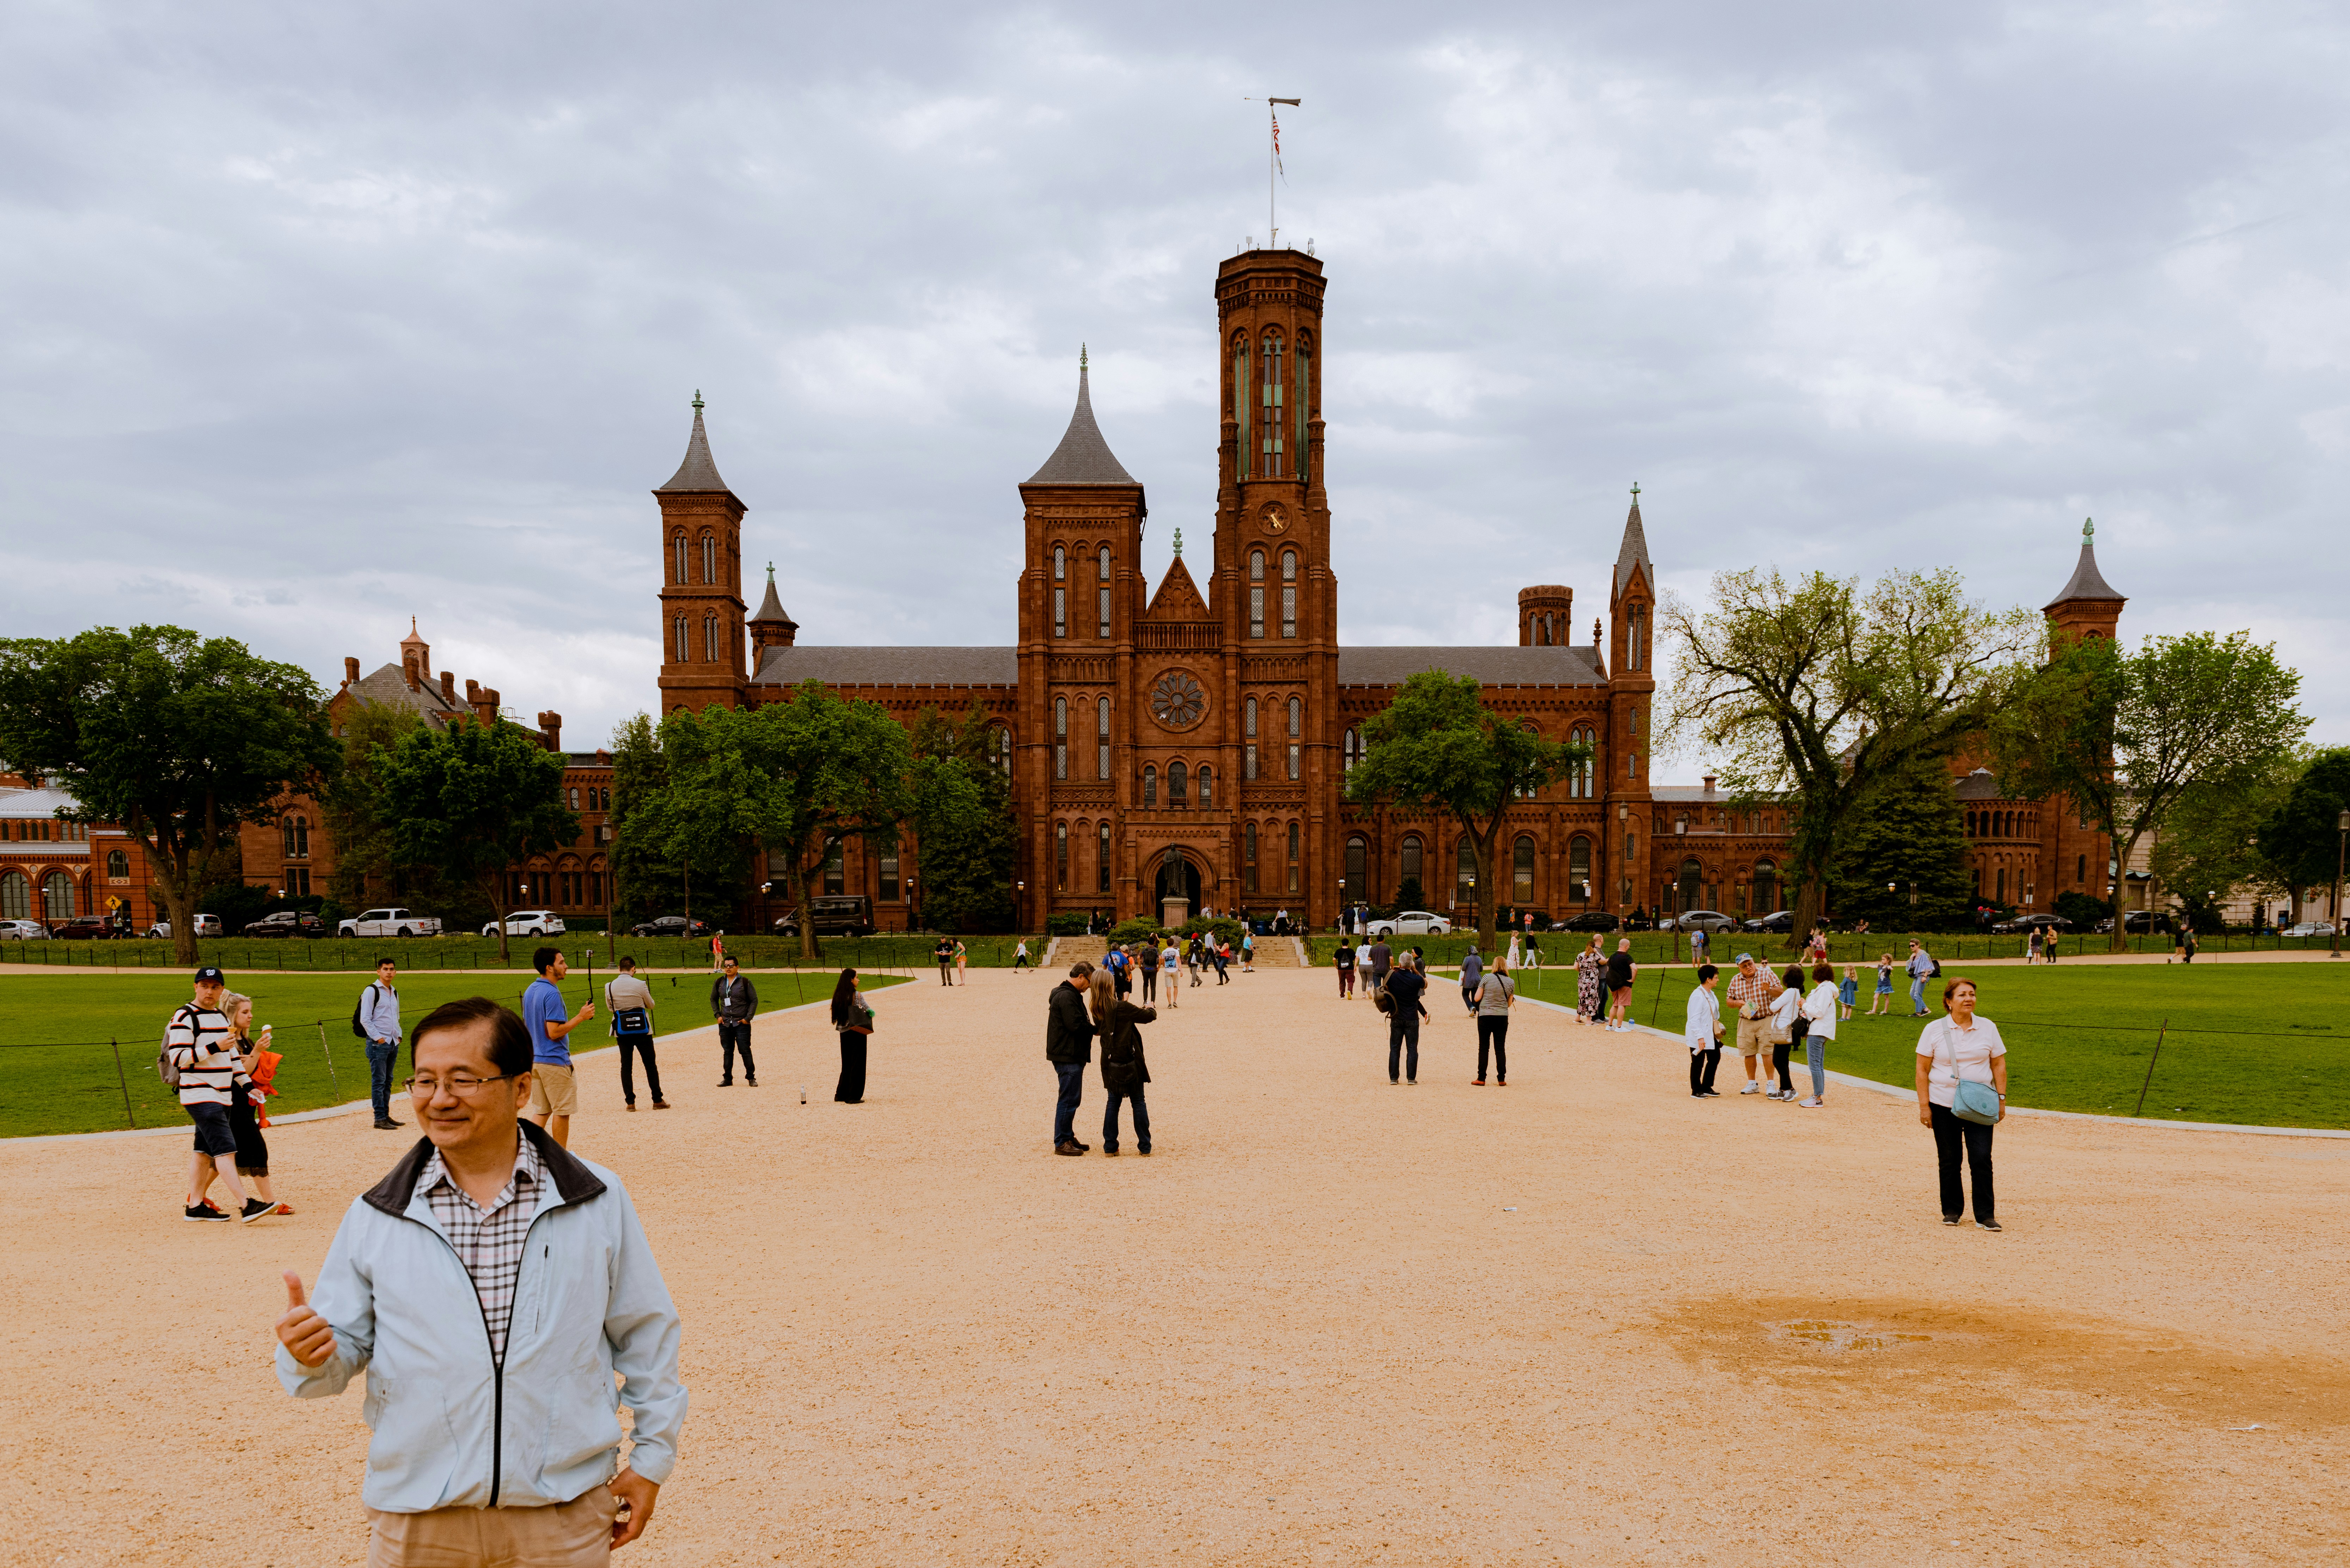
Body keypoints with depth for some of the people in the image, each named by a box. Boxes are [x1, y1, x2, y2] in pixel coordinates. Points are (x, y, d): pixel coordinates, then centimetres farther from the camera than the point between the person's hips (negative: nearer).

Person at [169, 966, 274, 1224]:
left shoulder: (222, 1017, 17)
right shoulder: (185, 1016, -9)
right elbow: (178, 1058, -16)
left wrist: (247, 1085, 18)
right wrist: (214, 1047, -21)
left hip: (222, 1095, 9)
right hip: (200, 1095, -9)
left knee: (205, 1152, 12)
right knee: (225, 1150, -15)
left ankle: (195, 1206, 19)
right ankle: (245, 1206, -20)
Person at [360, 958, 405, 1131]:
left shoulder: (394, 992, 17)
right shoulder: (371, 991, -6)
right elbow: (365, 1019, -11)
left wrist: (398, 1035, 12)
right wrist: (378, 1037, -15)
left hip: (393, 1043, 7)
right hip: (378, 1044, -7)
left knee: (388, 1082, 10)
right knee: (379, 1082, -6)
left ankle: (386, 1116, 15)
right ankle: (380, 1119, -4)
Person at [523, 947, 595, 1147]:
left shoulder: (530, 992, 10)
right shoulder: (552, 993, -18)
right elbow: (554, 1032, -22)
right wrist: (581, 1017, -14)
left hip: (534, 1061, 9)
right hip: (554, 1062, -9)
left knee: (541, 1110, 13)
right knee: (562, 1111, 2)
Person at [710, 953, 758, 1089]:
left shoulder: (745, 982, -3)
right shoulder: (719, 983, 8)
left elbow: (754, 1000, 0)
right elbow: (713, 999, 20)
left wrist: (748, 1018, -7)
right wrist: (717, 1015, 6)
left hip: (742, 1023, -4)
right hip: (725, 1024, 4)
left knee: (745, 1051, -4)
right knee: (727, 1052, 8)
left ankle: (751, 1078, 4)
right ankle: (727, 1079, 15)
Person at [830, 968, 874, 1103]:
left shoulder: (838, 995, 4)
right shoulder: (857, 995, -13)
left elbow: (836, 1014, 9)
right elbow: (870, 1012, -9)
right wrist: (870, 1012, 8)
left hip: (843, 1032, 6)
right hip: (857, 1032, -6)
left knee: (846, 1064, 17)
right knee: (858, 1064, 2)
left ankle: (841, 1094, 20)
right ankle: (854, 1097, 3)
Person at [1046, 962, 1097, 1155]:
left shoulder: (1072, 995, 18)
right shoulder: (1067, 996, -17)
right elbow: (1076, 1025, -23)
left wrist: (1092, 1027, 2)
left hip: (1072, 1056, 11)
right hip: (1068, 1057, -11)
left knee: (1072, 1098, 16)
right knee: (1069, 1099, -6)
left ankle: (1068, 1138, 24)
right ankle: (1062, 1143, -1)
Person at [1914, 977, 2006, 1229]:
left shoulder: (1988, 1028, 4)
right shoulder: (1934, 1030, -1)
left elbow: (1999, 1065, 10)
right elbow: (1922, 1070, 0)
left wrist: (2001, 1099, 4)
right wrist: (1924, 1106, -4)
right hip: (1943, 1105, 0)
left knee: (1981, 1159, -7)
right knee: (1949, 1161, 6)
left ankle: (1986, 1215, 1)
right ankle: (1952, 1211, 20)